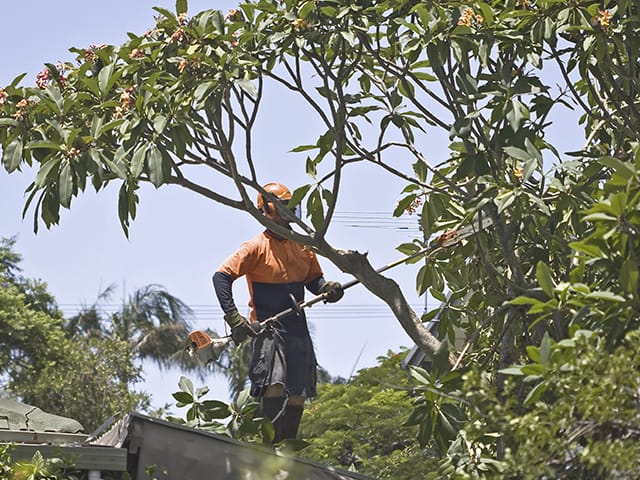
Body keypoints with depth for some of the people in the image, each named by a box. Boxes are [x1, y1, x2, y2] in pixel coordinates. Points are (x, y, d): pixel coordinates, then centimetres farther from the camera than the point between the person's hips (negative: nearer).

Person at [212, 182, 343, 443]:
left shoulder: (303, 247, 11)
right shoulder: (256, 247, -6)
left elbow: (313, 279, 21)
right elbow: (221, 276, -11)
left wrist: (327, 288, -4)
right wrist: (233, 317, -20)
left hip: (297, 329, 6)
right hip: (268, 329, -6)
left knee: (298, 396, 7)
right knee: (275, 386, -23)